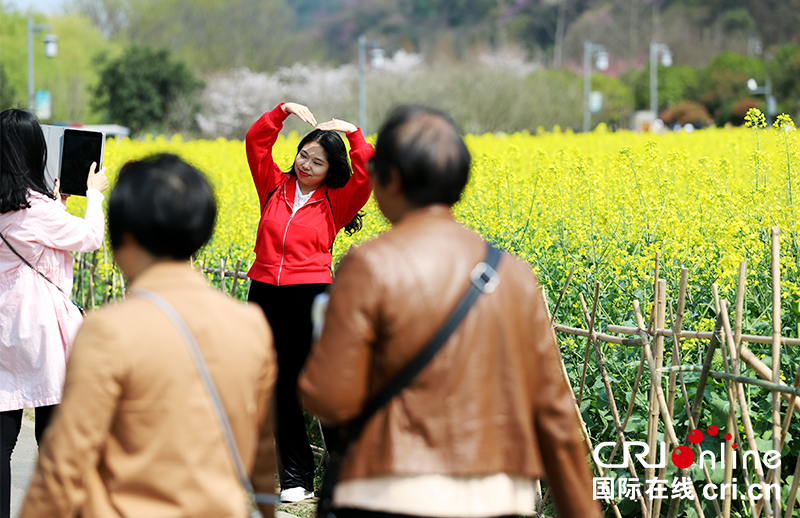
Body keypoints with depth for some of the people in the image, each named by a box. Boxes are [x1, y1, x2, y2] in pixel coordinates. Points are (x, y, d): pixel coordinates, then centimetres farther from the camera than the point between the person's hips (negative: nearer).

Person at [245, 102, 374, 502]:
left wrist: (353, 133, -12)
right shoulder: (274, 186, 10)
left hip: (309, 298, -4)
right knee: (280, 387, 9)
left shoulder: (335, 202, 2)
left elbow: (367, 174, -13)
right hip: (265, 294, 4)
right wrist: (285, 110, -3)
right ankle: (295, 476, 17)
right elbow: (256, 141, 6)